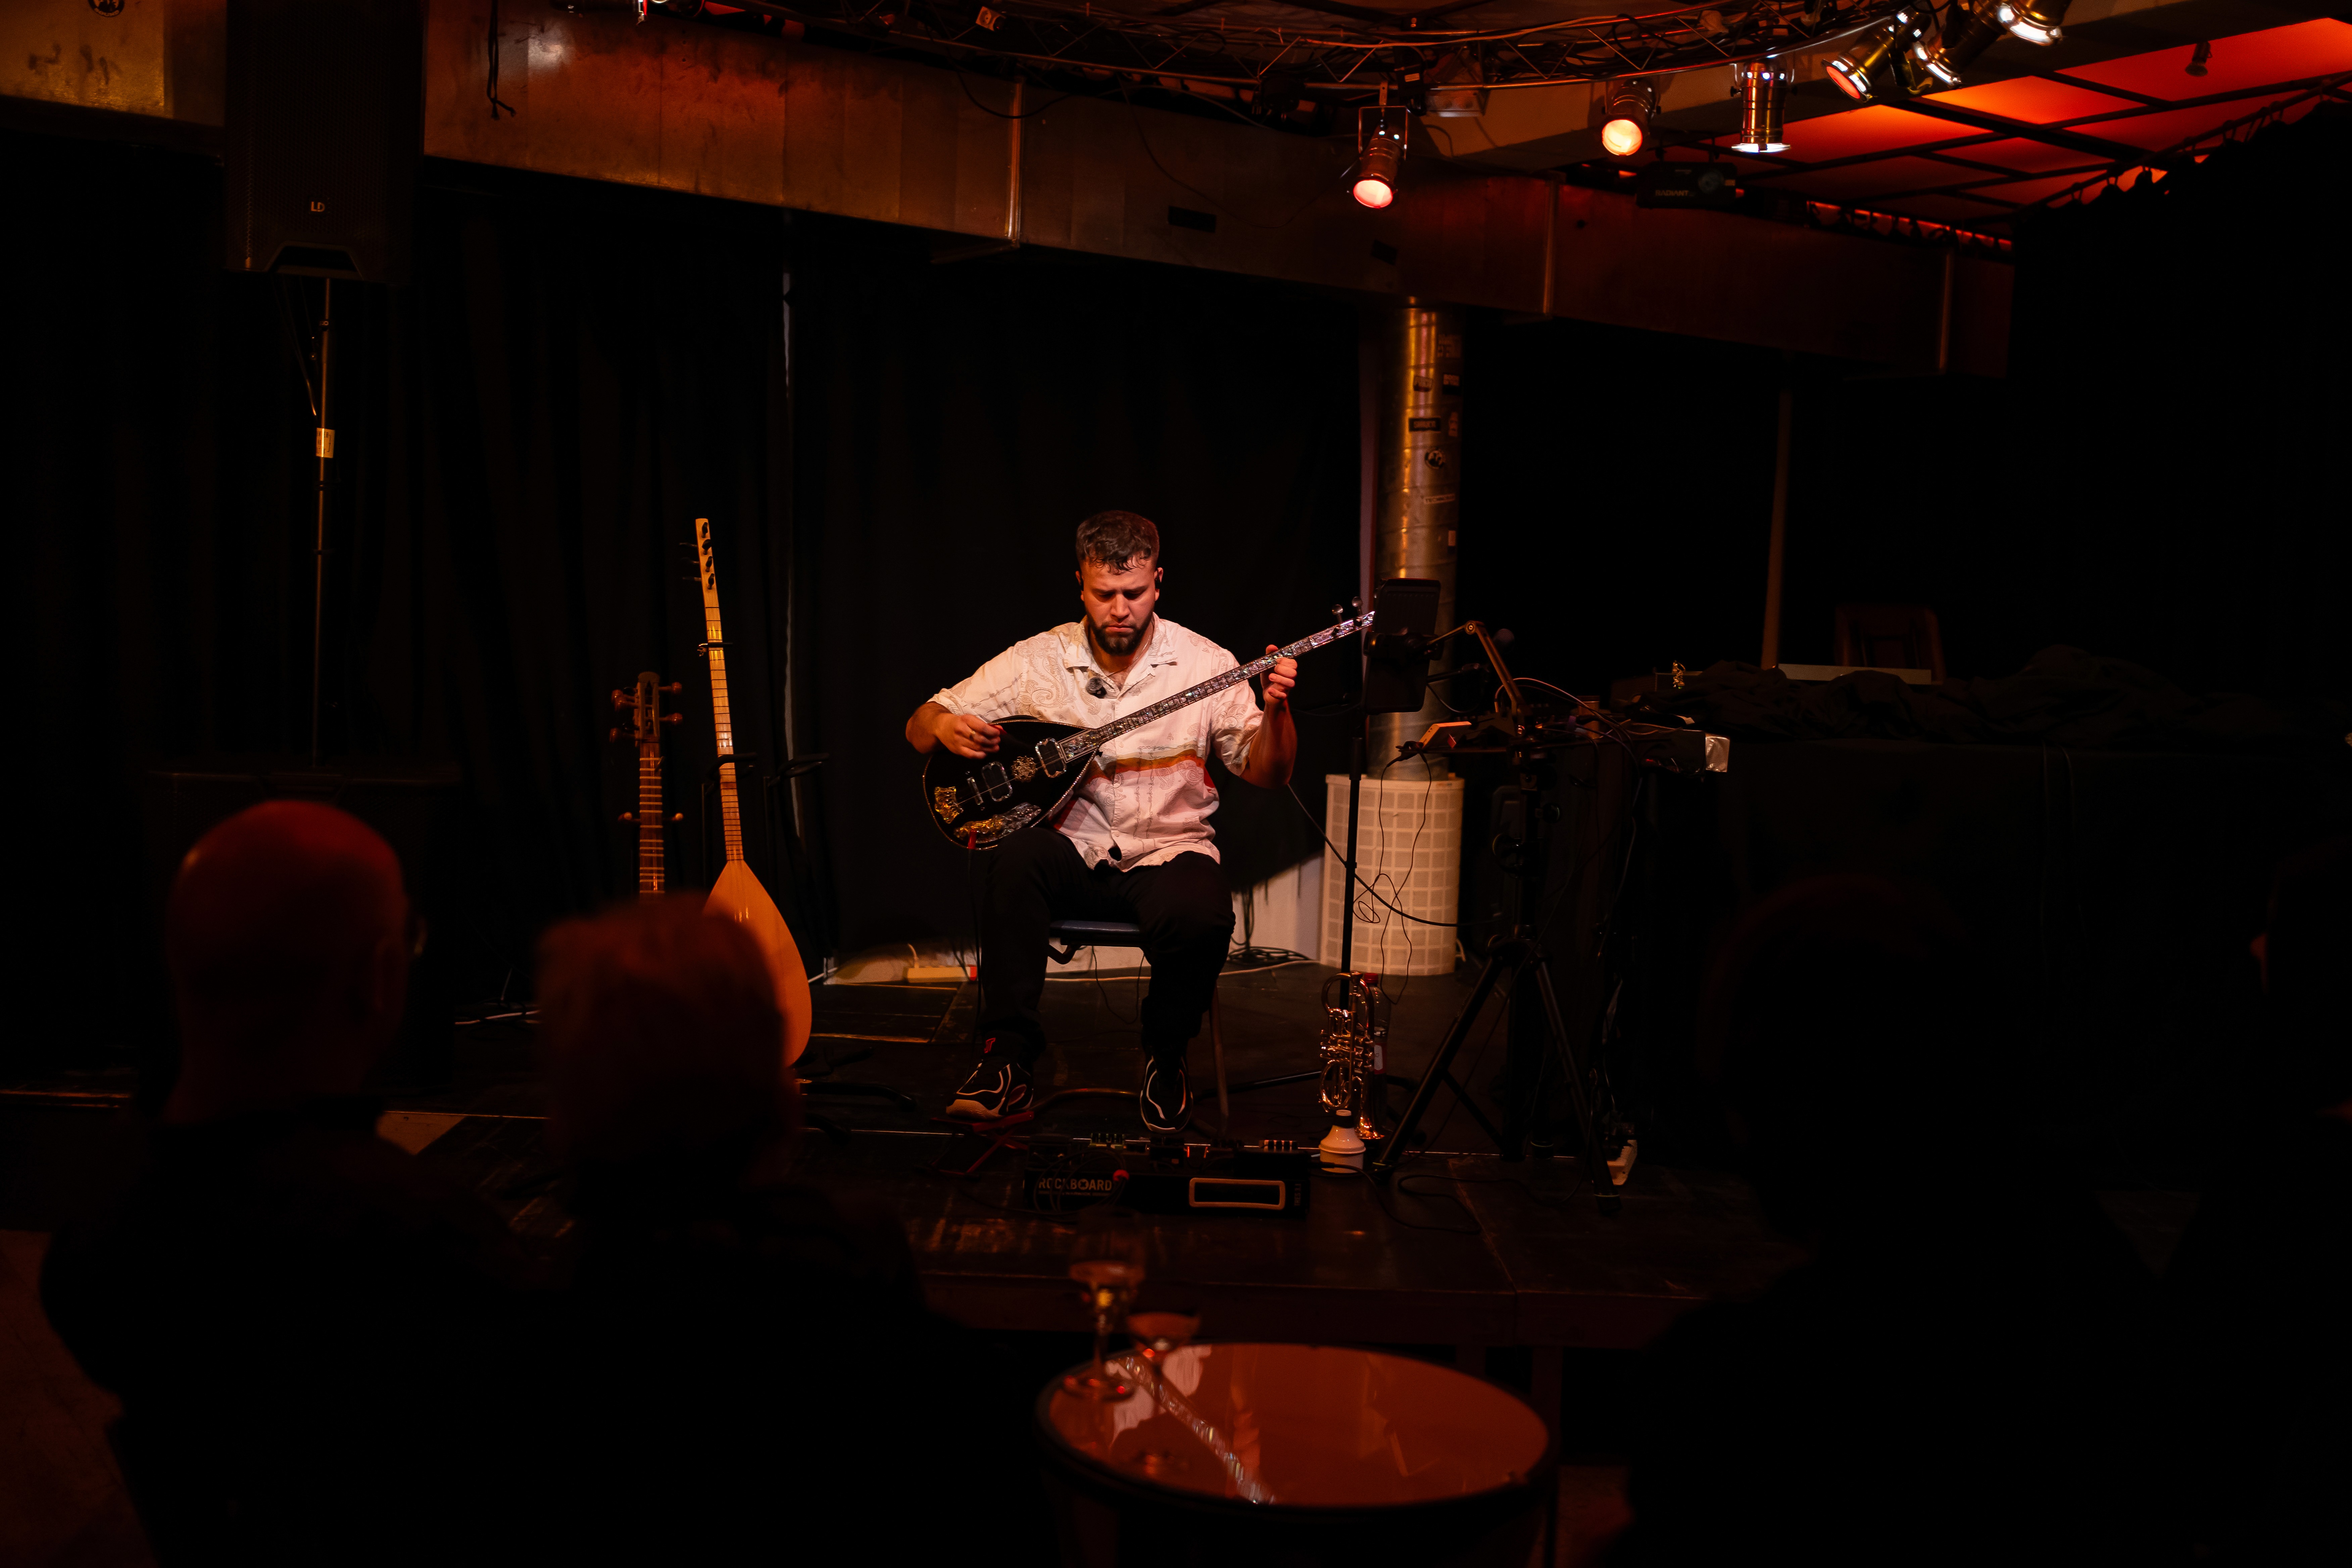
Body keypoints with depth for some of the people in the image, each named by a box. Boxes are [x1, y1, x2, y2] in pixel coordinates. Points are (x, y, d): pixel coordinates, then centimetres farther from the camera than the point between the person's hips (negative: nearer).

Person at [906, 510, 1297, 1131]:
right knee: (1017, 856, -33)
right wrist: (945, 727, -21)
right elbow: (919, 726, 3)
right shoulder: (1036, 661, 0)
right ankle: (1007, 1059, -23)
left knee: (1203, 920, -34)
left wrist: (1276, 710, -21)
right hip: (1072, 852, 1)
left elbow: (1267, 775, -1)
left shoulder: (1204, 665, -2)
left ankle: (1165, 1057, -1)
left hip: (1168, 852, -1)